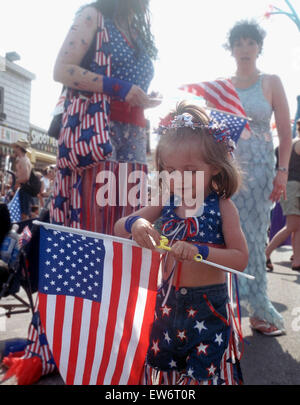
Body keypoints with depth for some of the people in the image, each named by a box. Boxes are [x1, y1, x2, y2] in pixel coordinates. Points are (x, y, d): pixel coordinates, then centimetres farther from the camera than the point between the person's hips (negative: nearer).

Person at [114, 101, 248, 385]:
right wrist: (134, 224, -22)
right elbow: (118, 228, 1)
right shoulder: (166, 203, -1)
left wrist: (200, 251, -31)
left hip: (207, 306, -4)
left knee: (201, 374, 7)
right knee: (161, 369, 19)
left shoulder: (222, 207, -11)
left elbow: (240, 259, -16)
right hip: (168, 300, 4)